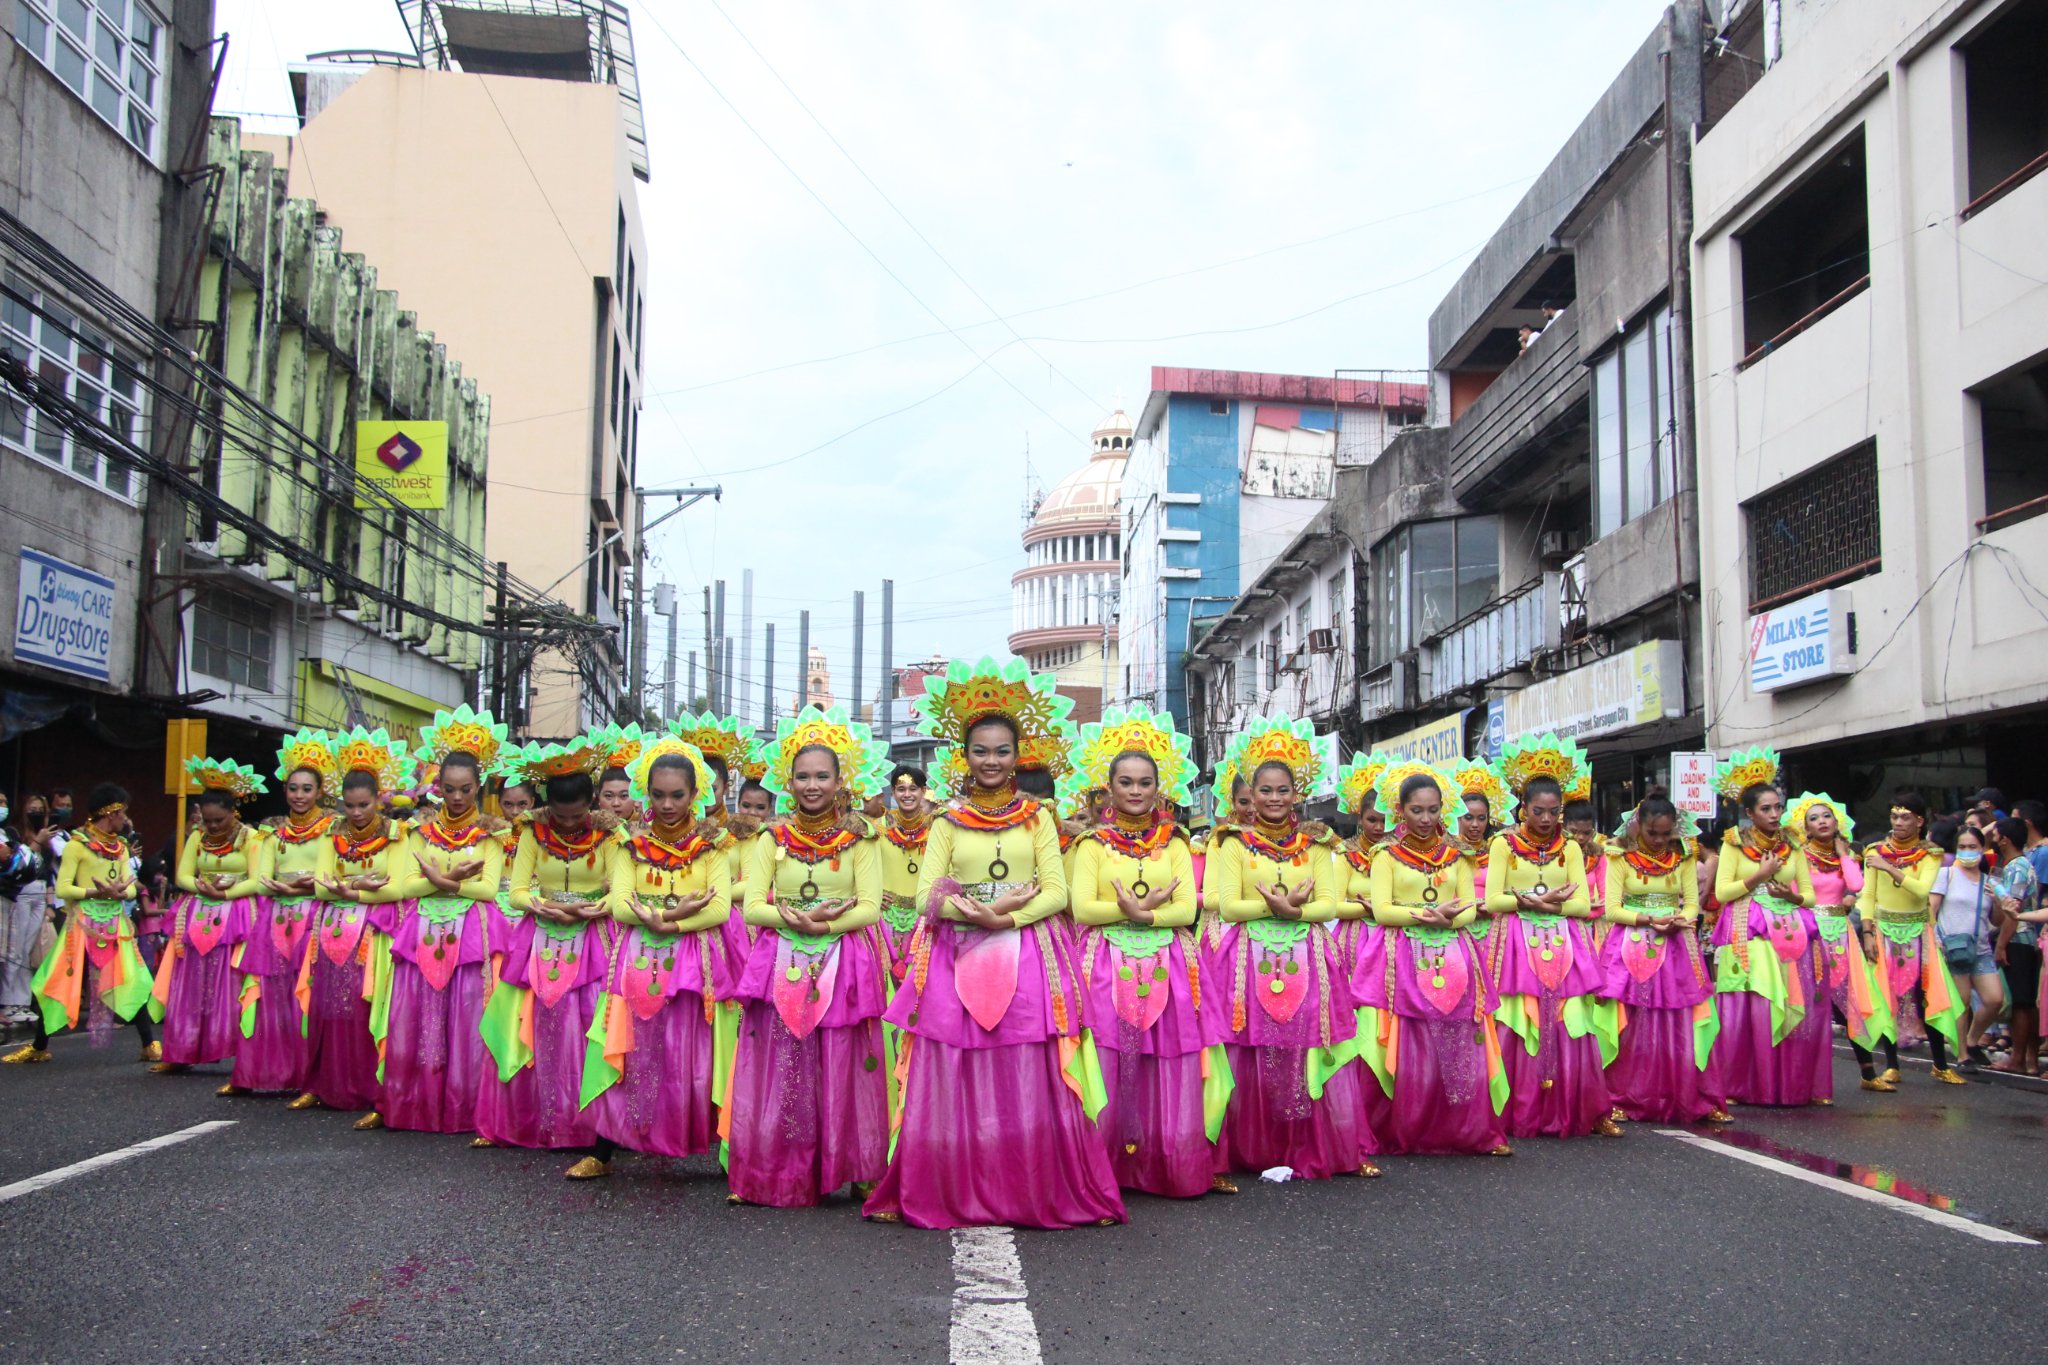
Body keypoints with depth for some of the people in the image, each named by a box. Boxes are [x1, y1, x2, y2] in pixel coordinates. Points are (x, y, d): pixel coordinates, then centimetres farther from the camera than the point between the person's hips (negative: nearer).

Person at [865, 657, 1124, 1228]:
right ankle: (956, 1195, 10)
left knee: (1029, 1082, -4)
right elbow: (927, 894, 1)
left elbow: (1056, 892, 2)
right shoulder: (947, 821, 10)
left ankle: (1036, 1194, 6)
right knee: (953, 1084, -2)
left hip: (1027, 958, 0)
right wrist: (982, 910, -15)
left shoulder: (1038, 817, 9)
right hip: (957, 960, 1)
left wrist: (1006, 919, -14)